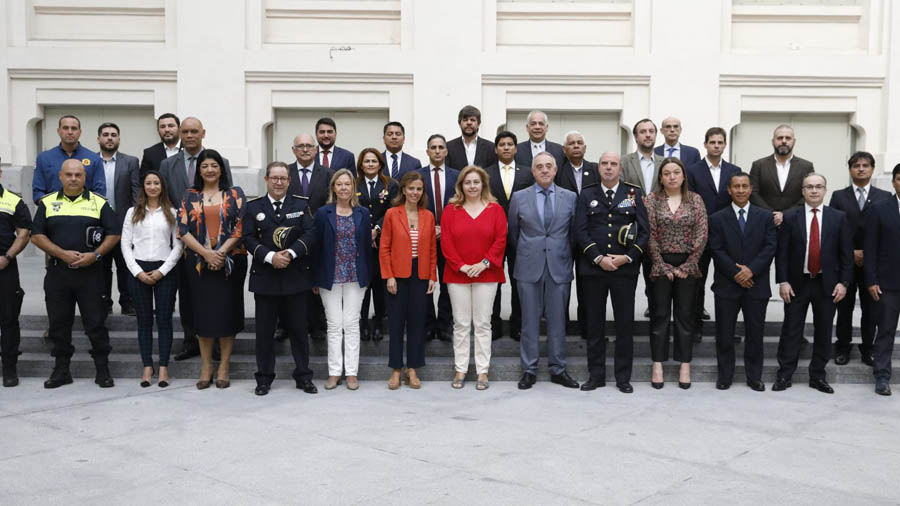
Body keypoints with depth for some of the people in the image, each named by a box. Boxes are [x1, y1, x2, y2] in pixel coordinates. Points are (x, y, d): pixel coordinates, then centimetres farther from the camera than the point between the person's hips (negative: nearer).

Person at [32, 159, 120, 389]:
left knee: (96, 322, 0)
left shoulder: (99, 203, 5)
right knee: (59, 323, 8)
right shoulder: (47, 203, 8)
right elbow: (37, 236, 3)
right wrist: (62, 253, -11)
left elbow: (113, 234, 2)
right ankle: (61, 370, 19)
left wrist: (95, 255, -12)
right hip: (57, 272, 2)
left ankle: (103, 370, 9)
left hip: (91, 272, -2)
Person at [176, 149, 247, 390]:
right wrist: (206, 253, -13)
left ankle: (223, 367, 11)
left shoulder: (235, 194, 5)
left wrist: (221, 252, -15)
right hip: (199, 262, 1)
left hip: (230, 261, -1)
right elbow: (183, 230, 0)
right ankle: (206, 366, 15)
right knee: (203, 311, 4)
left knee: (226, 311, 1)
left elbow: (240, 228, -3)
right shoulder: (190, 196, 8)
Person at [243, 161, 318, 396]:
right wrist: (270, 256, -17)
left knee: (298, 328, 7)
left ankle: (303, 376, 17)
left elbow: (310, 233, -4)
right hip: (265, 277, 0)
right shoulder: (253, 207, 5)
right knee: (264, 330, 5)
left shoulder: (302, 205, 6)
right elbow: (249, 238, -3)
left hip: (296, 277, 0)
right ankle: (264, 378, 16)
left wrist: (291, 253, -18)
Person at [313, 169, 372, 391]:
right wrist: (316, 279, -2)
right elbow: (317, 246, 0)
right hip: (330, 277, -1)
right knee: (334, 325, 3)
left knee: (352, 324, 3)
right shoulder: (323, 213, 0)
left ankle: (351, 372, 10)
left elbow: (367, 245, 7)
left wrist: (366, 276, 4)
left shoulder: (362, 213, 5)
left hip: (355, 277, 1)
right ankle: (334, 372, 11)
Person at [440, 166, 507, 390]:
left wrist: (484, 263, -13)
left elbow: (501, 240, -2)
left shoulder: (496, 210, 5)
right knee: (461, 324, 5)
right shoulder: (450, 210, 6)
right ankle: (460, 370, 13)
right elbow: (446, 242, -1)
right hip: (457, 275, 1)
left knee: (483, 323, 3)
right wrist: (461, 266, -11)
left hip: (486, 275, -1)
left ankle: (482, 371, 9)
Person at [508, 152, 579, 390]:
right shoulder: (519, 197, 3)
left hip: (559, 267, 1)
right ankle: (529, 370, 12)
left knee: (557, 321, 6)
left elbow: (574, 233, 12)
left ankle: (558, 369, 16)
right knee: (529, 321, 4)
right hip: (529, 268, 0)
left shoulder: (570, 197, 4)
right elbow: (512, 233, 13)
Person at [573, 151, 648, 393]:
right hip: (593, 268, 1)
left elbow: (644, 231, 3)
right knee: (594, 323, 6)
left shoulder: (634, 194, 7)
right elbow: (580, 230, -1)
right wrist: (598, 258, -12)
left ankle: (623, 377, 14)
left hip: (625, 268, 0)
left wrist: (627, 257, -10)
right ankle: (596, 375, 15)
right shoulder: (586, 195, 8)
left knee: (625, 323, 4)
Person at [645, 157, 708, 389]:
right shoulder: (652, 200, 1)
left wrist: (687, 266, -6)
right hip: (660, 265, -1)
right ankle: (658, 365, 10)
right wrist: (663, 266, -7)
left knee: (685, 315, 5)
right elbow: (649, 235, -3)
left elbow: (702, 235, 0)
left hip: (687, 265, 1)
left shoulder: (695, 200, 4)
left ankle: (685, 366, 12)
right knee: (659, 315, 3)